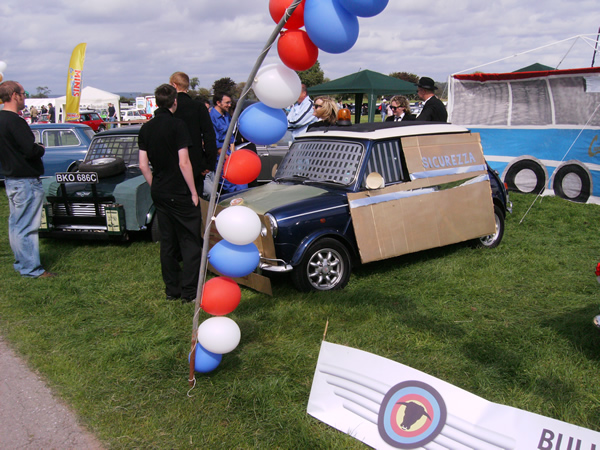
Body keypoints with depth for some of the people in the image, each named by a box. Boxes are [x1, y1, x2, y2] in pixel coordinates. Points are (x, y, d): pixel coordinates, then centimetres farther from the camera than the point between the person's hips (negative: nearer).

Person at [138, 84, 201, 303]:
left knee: (167, 241, 13)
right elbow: (184, 163, -16)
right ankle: (190, 291, 2)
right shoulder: (177, 124, -12)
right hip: (179, 192, -6)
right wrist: (193, 192, -9)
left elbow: (143, 165, 7)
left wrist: (154, 186, 18)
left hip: (158, 192, 6)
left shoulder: (146, 128, 7)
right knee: (190, 241, 1)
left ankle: (172, 289, 19)